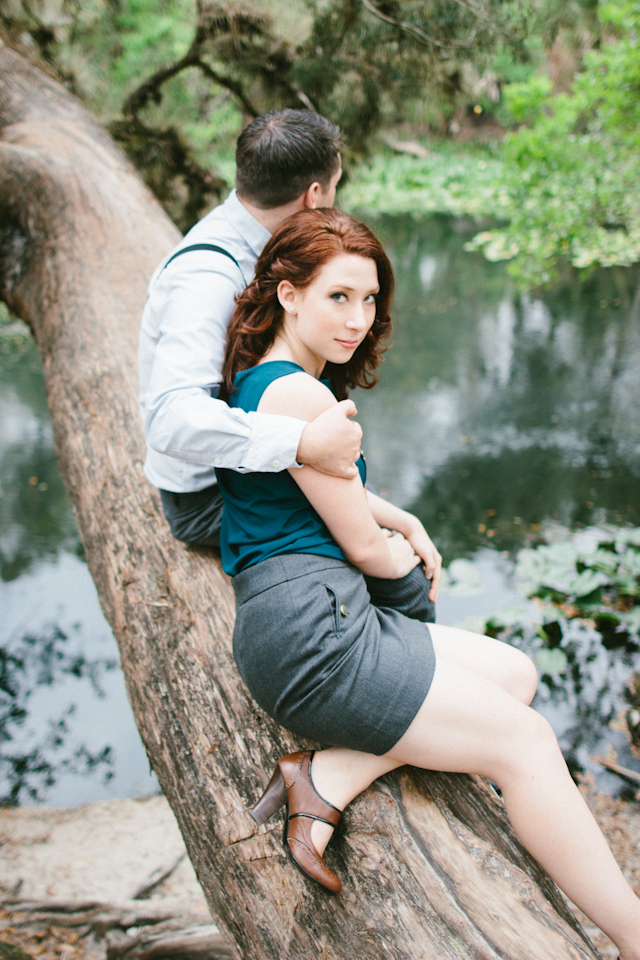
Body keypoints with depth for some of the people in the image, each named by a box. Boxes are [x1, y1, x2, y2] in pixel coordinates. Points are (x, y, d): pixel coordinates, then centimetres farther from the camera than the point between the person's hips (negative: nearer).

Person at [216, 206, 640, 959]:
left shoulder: (255, 377, 15)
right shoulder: (299, 393, -16)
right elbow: (366, 548, -10)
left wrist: (403, 521, 18)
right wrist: (405, 552, 13)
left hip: (284, 628, 10)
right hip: (311, 629, -10)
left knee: (512, 674, 12)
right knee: (524, 741, -5)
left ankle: (326, 777, 0)